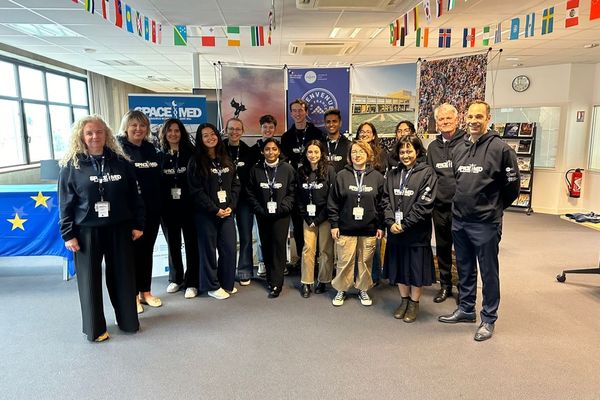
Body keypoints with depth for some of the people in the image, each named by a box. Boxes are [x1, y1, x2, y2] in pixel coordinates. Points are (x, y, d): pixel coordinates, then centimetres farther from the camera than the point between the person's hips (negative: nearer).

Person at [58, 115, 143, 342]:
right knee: (90, 279, 7)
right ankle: (94, 328, 22)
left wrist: (137, 224, 3)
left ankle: (127, 320, 26)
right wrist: (68, 234, -5)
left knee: (123, 275, 9)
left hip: (119, 229, 2)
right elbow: (65, 203, -1)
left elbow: (134, 196, 6)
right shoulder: (71, 165, -1)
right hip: (87, 230, -1)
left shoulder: (120, 161, 3)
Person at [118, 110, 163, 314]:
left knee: (147, 250, 13)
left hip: (152, 209, 5)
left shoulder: (151, 149, 11)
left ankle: (145, 291, 26)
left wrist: (160, 205, 9)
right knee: (132, 251, 6)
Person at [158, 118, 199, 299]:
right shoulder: (160, 155, 6)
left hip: (188, 205, -2)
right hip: (167, 207, 2)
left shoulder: (190, 152, 0)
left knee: (191, 243, 3)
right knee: (172, 243, 12)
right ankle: (175, 279, 28)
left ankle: (192, 282, 13)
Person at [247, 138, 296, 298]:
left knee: (279, 246, -5)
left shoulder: (287, 169, -2)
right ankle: (270, 277, 24)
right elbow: (251, 193, 6)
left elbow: (292, 192, -2)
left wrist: (283, 208, -12)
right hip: (262, 215, 3)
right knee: (266, 246, 8)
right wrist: (260, 210, -5)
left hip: (281, 214, -2)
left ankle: (276, 283, 1)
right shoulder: (256, 170, 5)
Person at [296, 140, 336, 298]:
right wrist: (306, 217, -2)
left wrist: (319, 219, -10)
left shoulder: (329, 170, -7)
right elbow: (299, 196, 7)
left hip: (325, 216, -3)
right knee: (308, 248, 1)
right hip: (308, 216, 3)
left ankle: (323, 282, 18)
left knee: (326, 249, 3)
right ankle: (306, 283, 11)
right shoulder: (301, 171, 5)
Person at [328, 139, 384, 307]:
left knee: (365, 261, 10)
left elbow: (381, 203, 4)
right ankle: (341, 290, 21)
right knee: (344, 261, 4)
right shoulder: (342, 175, 0)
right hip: (346, 228, -1)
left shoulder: (377, 176, 3)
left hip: (369, 229, 1)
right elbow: (333, 202, 1)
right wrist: (334, 224, -3)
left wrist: (380, 226, 1)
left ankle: (363, 289, 27)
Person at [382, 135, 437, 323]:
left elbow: (424, 204, -13)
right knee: (399, 267, 14)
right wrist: (391, 222, -10)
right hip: (395, 230, 5)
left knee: (416, 268, 7)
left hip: (417, 231, -4)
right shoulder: (392, 174, 8)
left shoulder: (427, 173, -7)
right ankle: (404, 300, 32)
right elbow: (386, 200, 4)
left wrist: (404, 224, -15)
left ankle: (414, 303, 25)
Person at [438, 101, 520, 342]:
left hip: (485, 224, -6)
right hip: (459, 221, 6)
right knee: (464, 269, 18)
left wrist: (493, 209, 4)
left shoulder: (501, 149, -9)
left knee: (488, 272, 7)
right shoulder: (459, 149, 9)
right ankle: (466, 309, 34)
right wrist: (462, 205, 13)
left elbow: (512, 187, -4)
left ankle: (489, 319, 22)